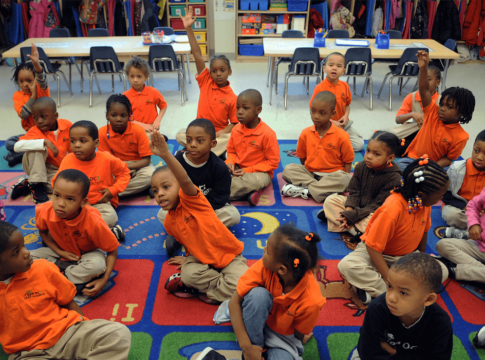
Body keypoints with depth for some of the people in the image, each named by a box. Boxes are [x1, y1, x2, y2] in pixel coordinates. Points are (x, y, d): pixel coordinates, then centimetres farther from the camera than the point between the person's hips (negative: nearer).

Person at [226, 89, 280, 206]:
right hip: (237, 169, 5)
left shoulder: (267, 134, -16)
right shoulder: (236, 130, 1)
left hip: (259, 171, -5)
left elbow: (273, 162, -13)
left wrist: (248, 170, -19)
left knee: (257, 180, -40)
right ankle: (248, 191, -23)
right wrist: (230, 162, -9)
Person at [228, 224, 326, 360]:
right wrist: (246, 346, -28)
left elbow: (299, 335, -11)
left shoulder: (310, 301, -31)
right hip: (256, 322, 3)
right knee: (258, 294, -32)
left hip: (283, 338, -2)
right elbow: (235, 301, -24)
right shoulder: (264, 267, -28)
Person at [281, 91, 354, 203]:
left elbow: (348, 161, -3)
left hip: (332, 175, -3)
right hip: (309, 173, 3)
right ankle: (326, 190, -27)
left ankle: (304, 190, -29)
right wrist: (305, 173, 3)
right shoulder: (305, 134, -1)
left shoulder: (341, 136, -9)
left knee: (344, 179, -35)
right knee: (288, 169, -20)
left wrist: (345, 179, -14)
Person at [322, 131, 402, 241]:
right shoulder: (361, 167, -6)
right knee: (330, 200, -9)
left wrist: (352, 215, -27)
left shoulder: (394, 177, -23)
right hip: (357, 205, 6)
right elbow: (353, 192, -2)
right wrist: (349, 209, -23)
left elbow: (377, 205, -23)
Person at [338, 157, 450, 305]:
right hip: (377, 253, -7)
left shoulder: (425, 203, -11)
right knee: (347, 265, -34)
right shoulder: (392, 209, -32)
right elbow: (373, 247, -29)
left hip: (406, 256, 7)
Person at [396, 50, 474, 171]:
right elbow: (424, 90, -14)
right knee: (400, 165, -27)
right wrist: (423, 67, -27)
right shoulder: (433, 113, -5)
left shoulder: (461, 137, -10)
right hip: (412, 157, 2)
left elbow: (448, 159, -6)